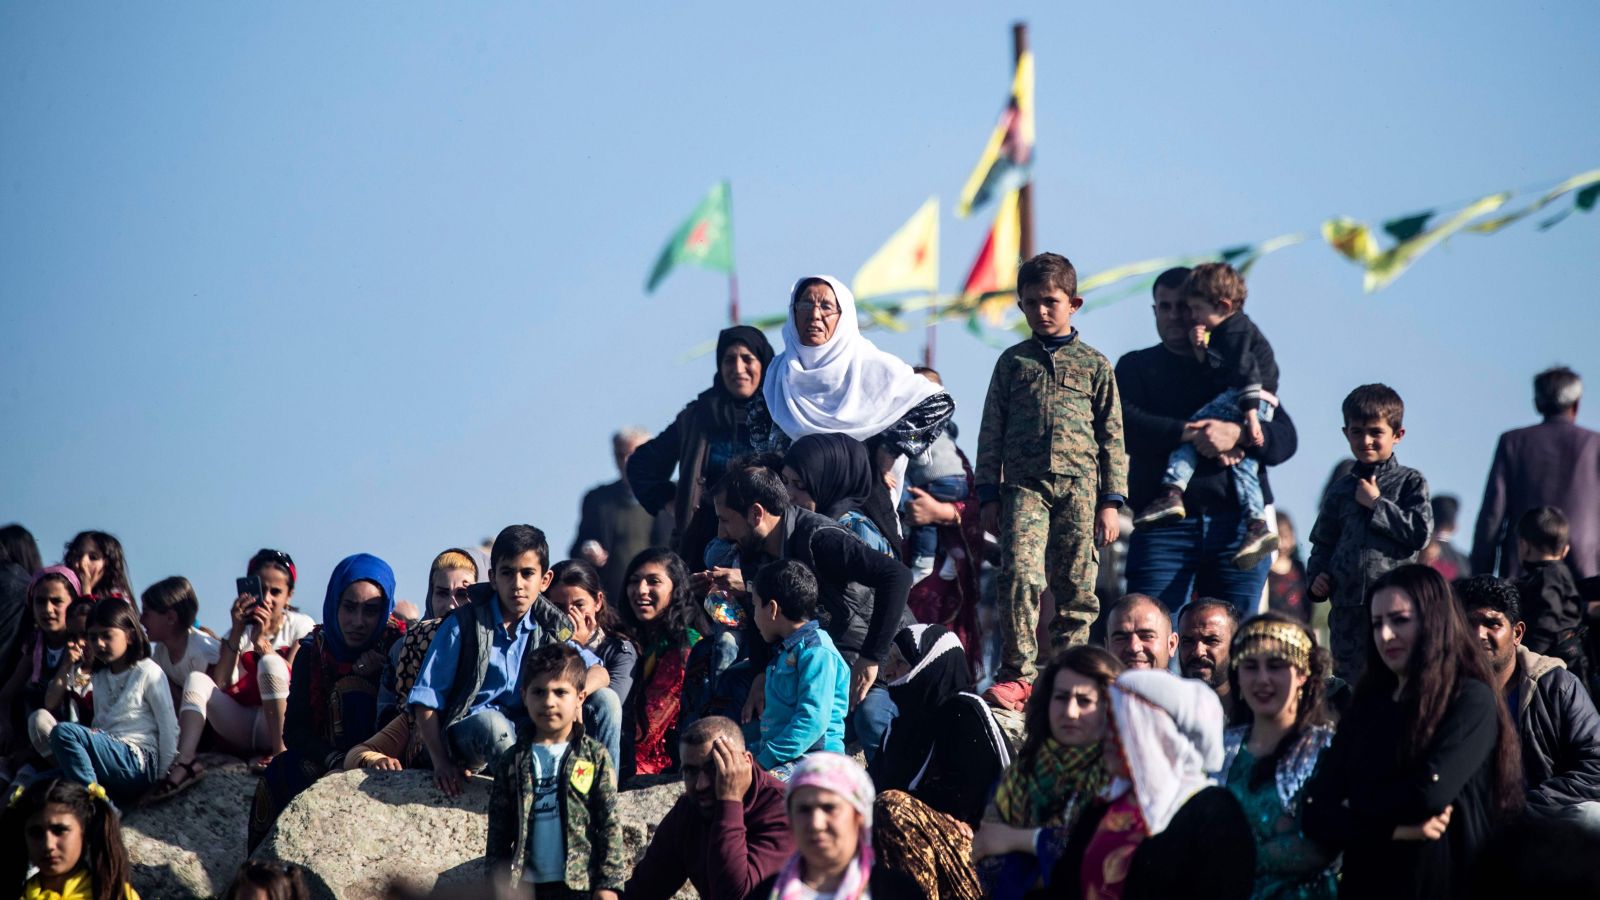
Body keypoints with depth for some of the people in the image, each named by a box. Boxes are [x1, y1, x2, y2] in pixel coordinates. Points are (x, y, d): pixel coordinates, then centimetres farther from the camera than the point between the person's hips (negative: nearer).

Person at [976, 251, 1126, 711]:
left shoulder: (1093, 364, 11)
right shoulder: (1013, 362, 13)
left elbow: (1112, 437, 10)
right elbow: (992, 432, 13)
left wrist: (1111, 501, 4)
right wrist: (989, 496, 7)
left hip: (1079, 485, 0)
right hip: (1024, 484, 0)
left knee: (1077, 587, 0)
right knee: (1021, 573, -18)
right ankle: (1017, 674, -18)